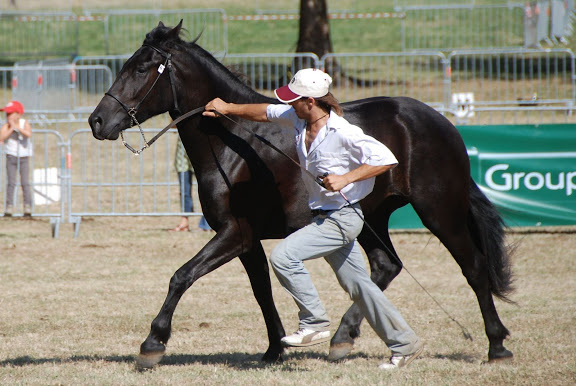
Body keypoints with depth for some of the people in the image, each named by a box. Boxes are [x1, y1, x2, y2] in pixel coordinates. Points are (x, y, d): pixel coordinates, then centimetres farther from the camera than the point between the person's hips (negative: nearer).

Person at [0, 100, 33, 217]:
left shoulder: (24, 123, -6)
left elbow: (29, 134, -26)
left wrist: (17, 127, -27)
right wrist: (11, 129, -27)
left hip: (24, 156, 0)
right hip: (11, 156, 0)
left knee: (25, 183, -3)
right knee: (10, 182, -3)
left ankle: (28, 207, -2)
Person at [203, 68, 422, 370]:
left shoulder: (342, 133, -22)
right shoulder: (299, 119, 0)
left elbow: (386, 160, -23)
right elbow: (266, 112, 18)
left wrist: (346, 178, -27)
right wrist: (229, 109, 14)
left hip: (342, 218, -9)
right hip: (324, 217, 9)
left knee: (283, 256, -19)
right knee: (357, 285, 14)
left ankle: (315, 323, -7)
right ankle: (403, 342, 24)